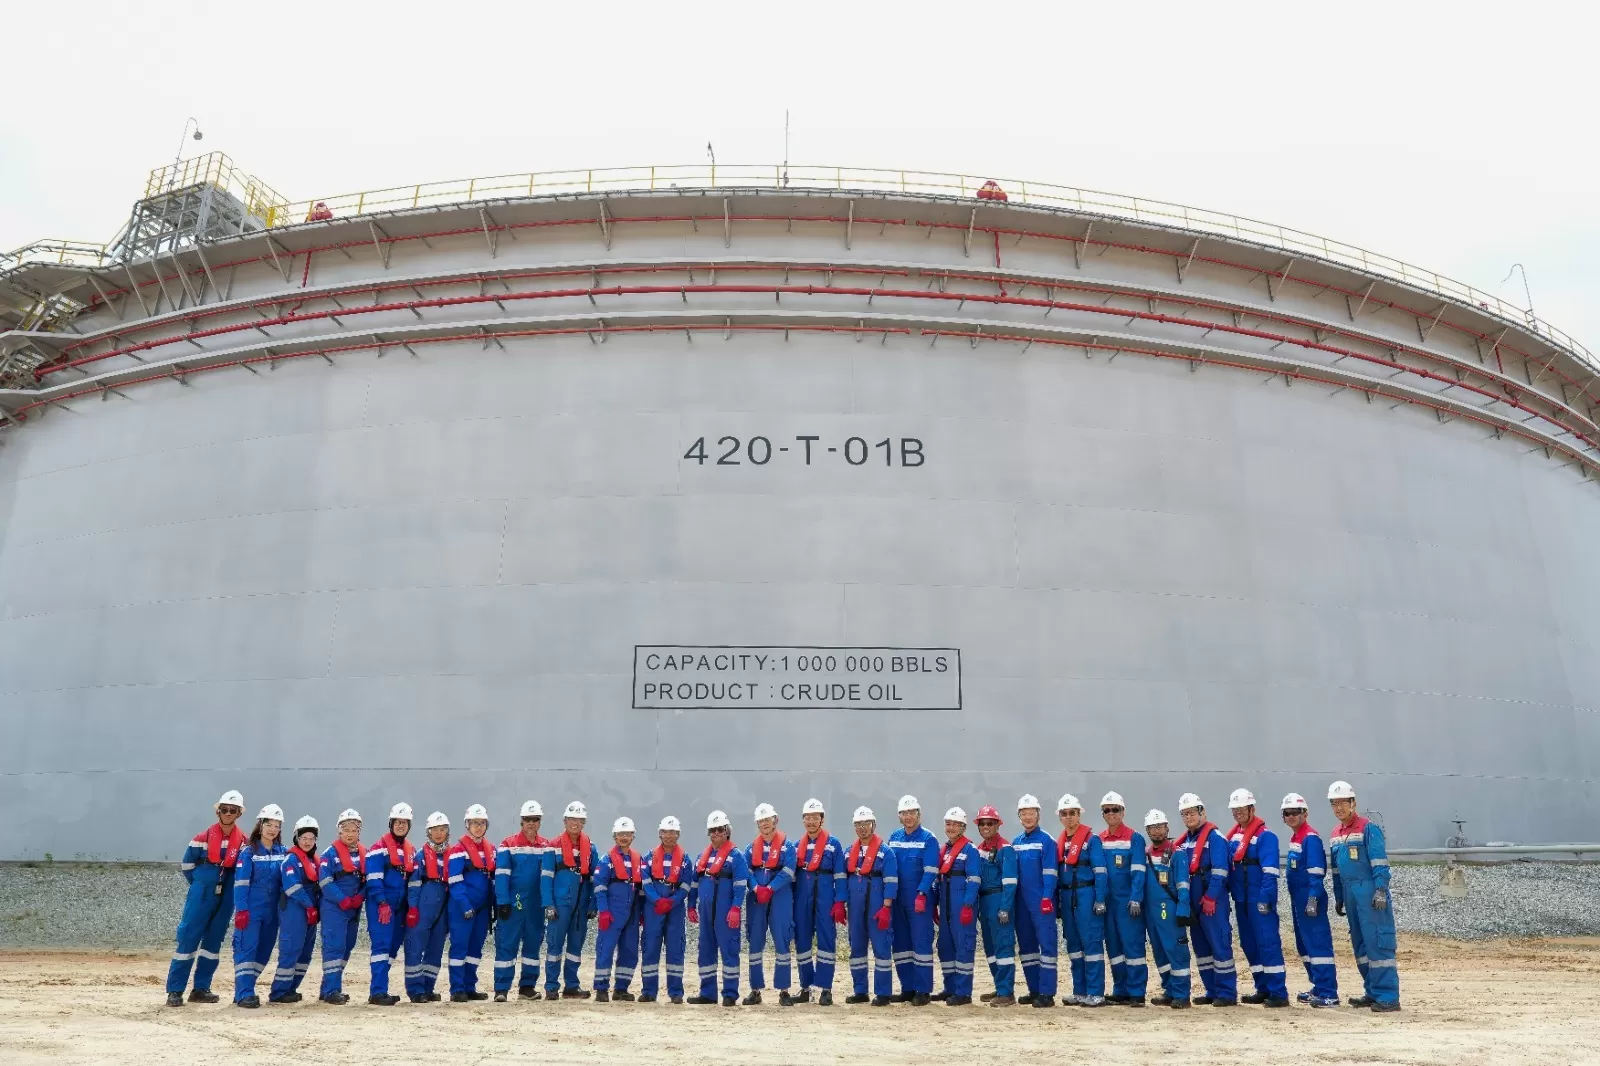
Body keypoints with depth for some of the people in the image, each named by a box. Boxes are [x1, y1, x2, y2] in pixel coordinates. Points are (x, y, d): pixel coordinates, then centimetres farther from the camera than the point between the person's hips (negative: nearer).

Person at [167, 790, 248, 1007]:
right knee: (188, 938, -5)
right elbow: (186, 866, 4)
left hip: (226, 898, 3)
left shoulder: (244, 841, 0)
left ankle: (201, 989, 16)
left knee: (214, 941, 8)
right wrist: (202, 886, 6)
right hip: (201, 896, -3)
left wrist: (227, 887, 4)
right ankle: (174, 990, 0)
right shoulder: (203, 838, -6)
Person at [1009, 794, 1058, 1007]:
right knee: (1026, 946, 11)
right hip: (1022, 902, 7)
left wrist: (1047, 898, -17)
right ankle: (1034, 990, 20)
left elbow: (1050, 872, -10)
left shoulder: (1046, 840, -5)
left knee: (1046, 944, -6)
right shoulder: (1015, 842, 12)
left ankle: (1047, 993, -3)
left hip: (1042, 902, -7)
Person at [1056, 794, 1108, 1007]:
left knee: (1092, 942, -6)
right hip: (1066, 896, 7)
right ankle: (1079, 991, 17)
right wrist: (1056, 901, 11)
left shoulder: (1091, 839, -6)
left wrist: (1100, 900, -15)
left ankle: (1096, 993, -2)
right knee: (1073, 944, 10)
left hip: (1086, 895, -7)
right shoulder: (1059, 843, 13)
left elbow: (1100, 872, -10)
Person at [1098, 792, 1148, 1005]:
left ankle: (1137, 993, 1)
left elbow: (1138, 871, -10)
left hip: (1128, 901, -5)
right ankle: (1120, 991, 18)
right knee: (1113, 946, 10)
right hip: (1107, 900, 5)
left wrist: (1135, 899, -17)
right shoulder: (1099, 841, 10)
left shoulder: (1135, 838, -5)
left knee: (1133, 945, -5)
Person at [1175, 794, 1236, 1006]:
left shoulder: (1214, 837, -7)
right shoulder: (1185, 841, 16)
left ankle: (1227, 993, 0)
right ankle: (1212, 991, 20)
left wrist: (1210, 898, -18)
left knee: (1219, 944, -6)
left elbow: (1219, 871, -14)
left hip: (1213, 902, -8)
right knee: (1201, 947, 12)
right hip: (1193, 902, 8)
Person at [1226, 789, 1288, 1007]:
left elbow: (1269, 872, -16)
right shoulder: (1232, 836, 12)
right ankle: (1263, 989, 21)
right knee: (1249, 945, 12)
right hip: (1241, 900, 8)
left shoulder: (1265, 835, -10)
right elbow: (1226, 867, 16)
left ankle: (1279, 993, -3)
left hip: (1259, 900, -8)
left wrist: (1264, 899, -21)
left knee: (1268, 943, -7)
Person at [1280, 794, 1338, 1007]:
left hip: (1310, 898, -10)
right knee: (1304, 945, 15)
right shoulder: (1294, 837, 15)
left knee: (1318, 943, -8)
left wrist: (1312, 899, -23)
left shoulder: (1310, 837, -13)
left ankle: (1329, 994, -6)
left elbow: (1316, 872, -18)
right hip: (1297, 898, 10)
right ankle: (1319, 987, 24)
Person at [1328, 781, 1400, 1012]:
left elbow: (1380, 862, -13)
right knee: (1360, 944, 12)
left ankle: (1388, 996, -5)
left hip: (1369, 892, -8)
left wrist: (1380, 891, -19)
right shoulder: (1335, 835, 15)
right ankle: (1372, 991, 20)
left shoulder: (1368, 828, -8)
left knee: (1377, 942, -8)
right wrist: (1338, 897, 20)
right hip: (1350, 894, 8)